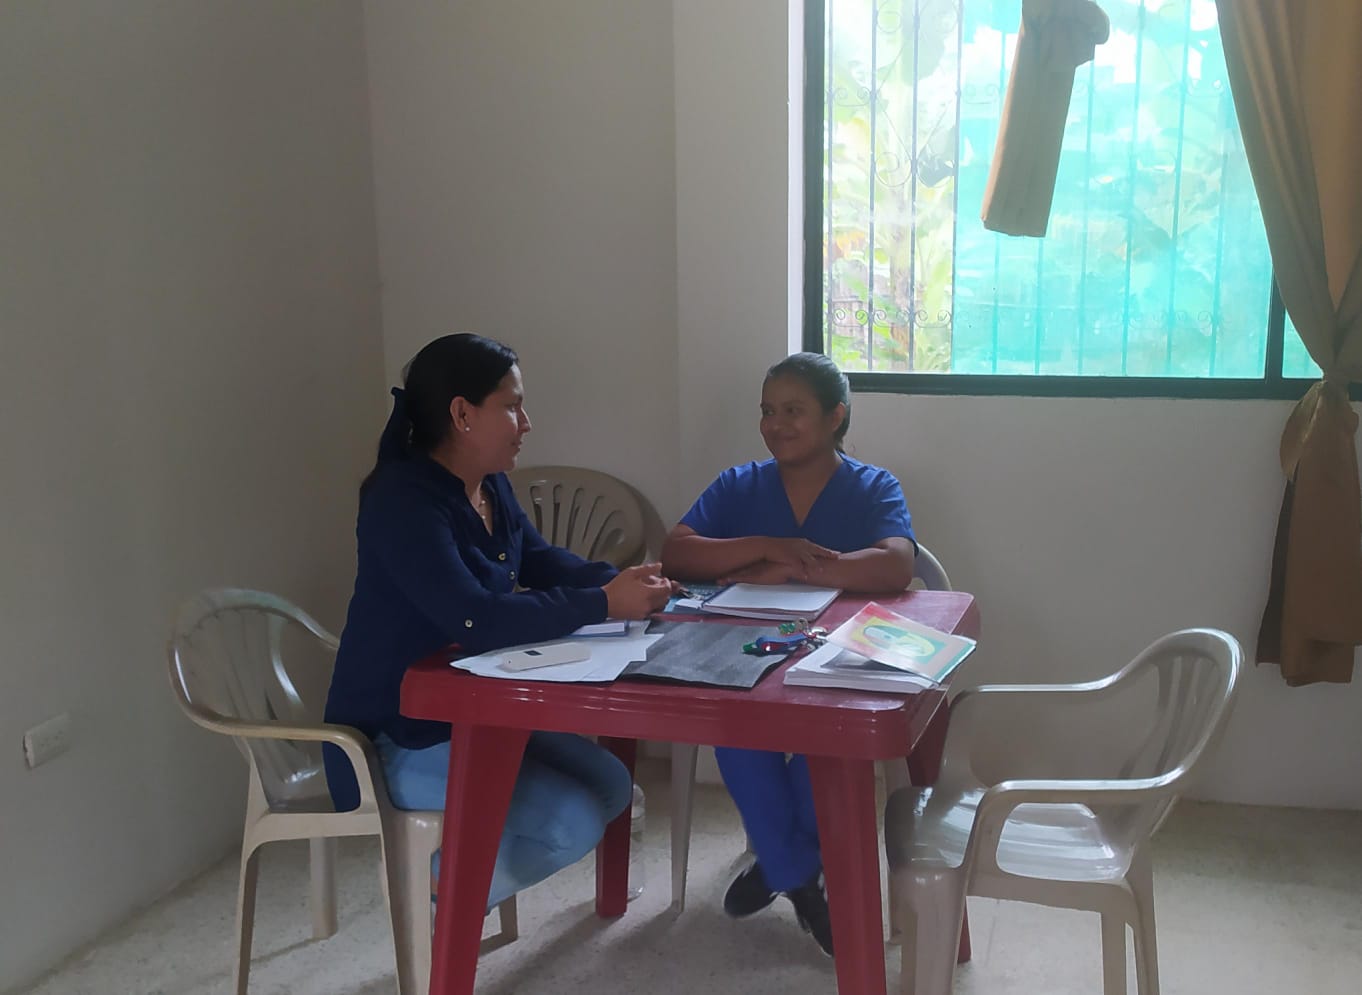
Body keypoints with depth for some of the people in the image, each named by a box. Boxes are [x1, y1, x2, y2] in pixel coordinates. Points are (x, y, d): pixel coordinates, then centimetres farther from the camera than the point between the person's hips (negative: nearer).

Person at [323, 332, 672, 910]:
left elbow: (540, 561, 14)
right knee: (577, 821, -16)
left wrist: (620, 580, -6)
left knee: (611, 785, 5)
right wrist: (605, 605, -29)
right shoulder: (404, 501, -25)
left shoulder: (492, 486, 4)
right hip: (399, 740, -9)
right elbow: (477, 621, -35)